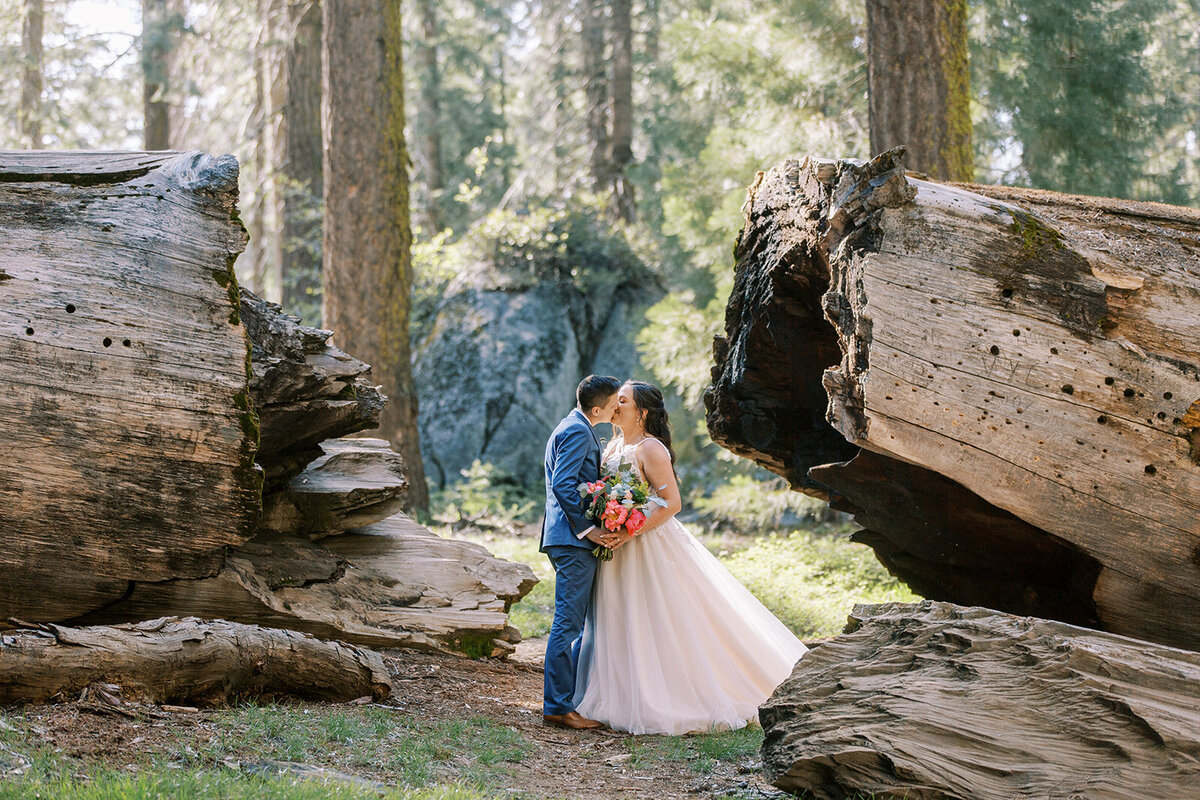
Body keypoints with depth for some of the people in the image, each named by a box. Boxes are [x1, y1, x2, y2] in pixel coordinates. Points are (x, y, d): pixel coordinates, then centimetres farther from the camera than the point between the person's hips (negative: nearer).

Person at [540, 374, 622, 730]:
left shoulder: (575, 429, 21)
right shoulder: (577, 432, -12)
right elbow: (562, 485, -22)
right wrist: (587, 528, -22)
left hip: (573, 541, 11)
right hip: (573, 541, -11)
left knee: (589, 620, 15)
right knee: (569, 623, -8)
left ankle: (577, 695, 20)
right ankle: (558, 707, -5)